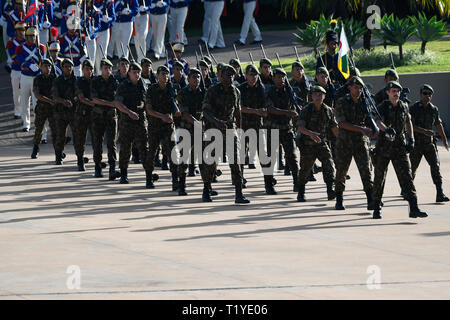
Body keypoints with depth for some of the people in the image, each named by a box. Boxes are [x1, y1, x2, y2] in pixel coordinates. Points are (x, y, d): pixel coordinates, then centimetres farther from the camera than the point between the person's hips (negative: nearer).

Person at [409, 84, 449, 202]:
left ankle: (440, 194, -18)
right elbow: (410, 125, -19)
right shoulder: (413, 108, -8)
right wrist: (424, 131, -31)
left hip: (429, 143, 3)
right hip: (416, 143, -3)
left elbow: (438, 125, 18)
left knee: (435, 166, -12)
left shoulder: (434, 109, 6)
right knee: (412, 168, 10)